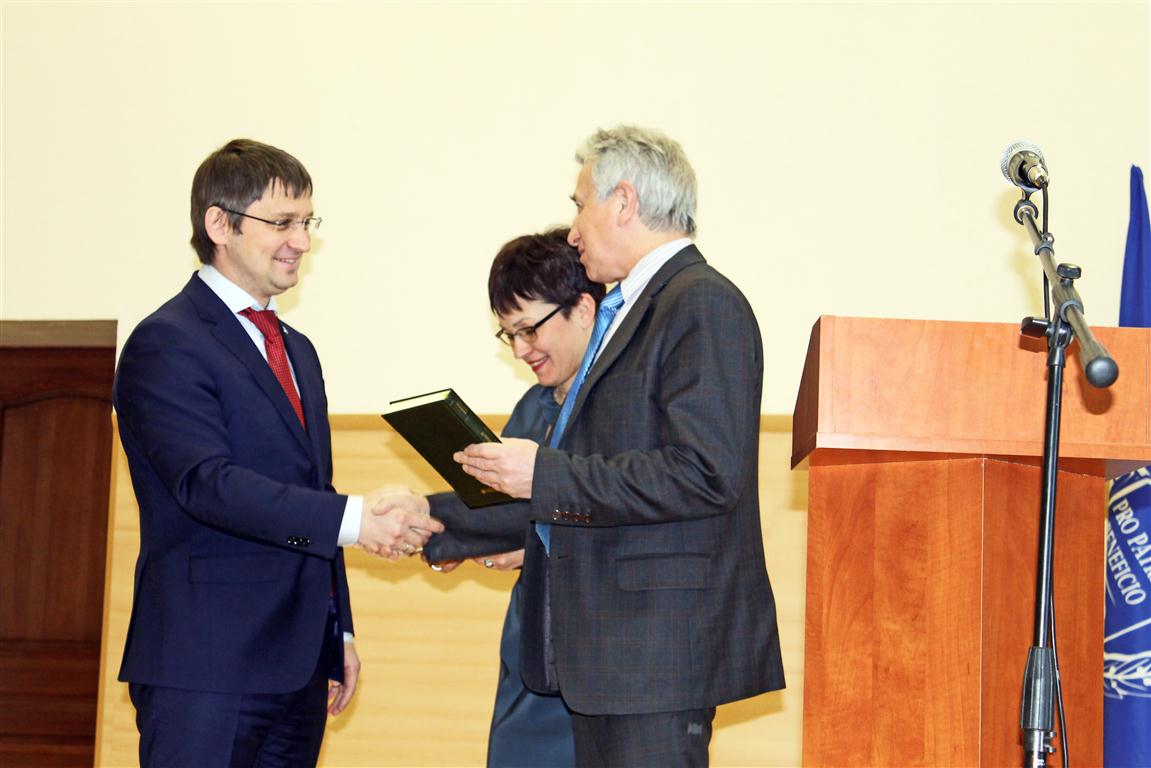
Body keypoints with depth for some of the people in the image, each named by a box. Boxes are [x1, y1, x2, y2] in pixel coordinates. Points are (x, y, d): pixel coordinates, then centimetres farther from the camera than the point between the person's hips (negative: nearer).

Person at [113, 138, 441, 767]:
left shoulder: (297, 350, 20)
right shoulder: (165, 346, -9)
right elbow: (208, 482, -22)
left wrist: (338, 634, 20)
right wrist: (352, 518, -29)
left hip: (297, 666, 8)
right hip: (204, 668, -8)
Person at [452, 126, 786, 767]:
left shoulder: (705, 305, -12)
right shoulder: (630, 310, 19)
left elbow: (705, 474, -22)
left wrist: (548, 474, -18)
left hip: (661, 645, -10)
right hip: (609, 650, 10)